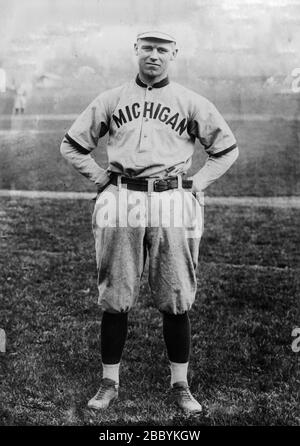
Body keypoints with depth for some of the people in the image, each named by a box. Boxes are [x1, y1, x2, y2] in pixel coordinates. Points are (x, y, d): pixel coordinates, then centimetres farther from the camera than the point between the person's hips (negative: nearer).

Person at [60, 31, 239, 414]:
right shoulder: (110, 100, 11)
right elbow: (72, 145, 16)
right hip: (121, 203, 1)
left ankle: (180, 386, 14)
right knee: (115, 298, 3)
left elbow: (227, 148, 14)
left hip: (172, 204, -1)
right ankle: (109, 383, 16)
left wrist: (195, 185, 5)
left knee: (176, 300, 1)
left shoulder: (191, 103, 8)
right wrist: (102, 180, 7)